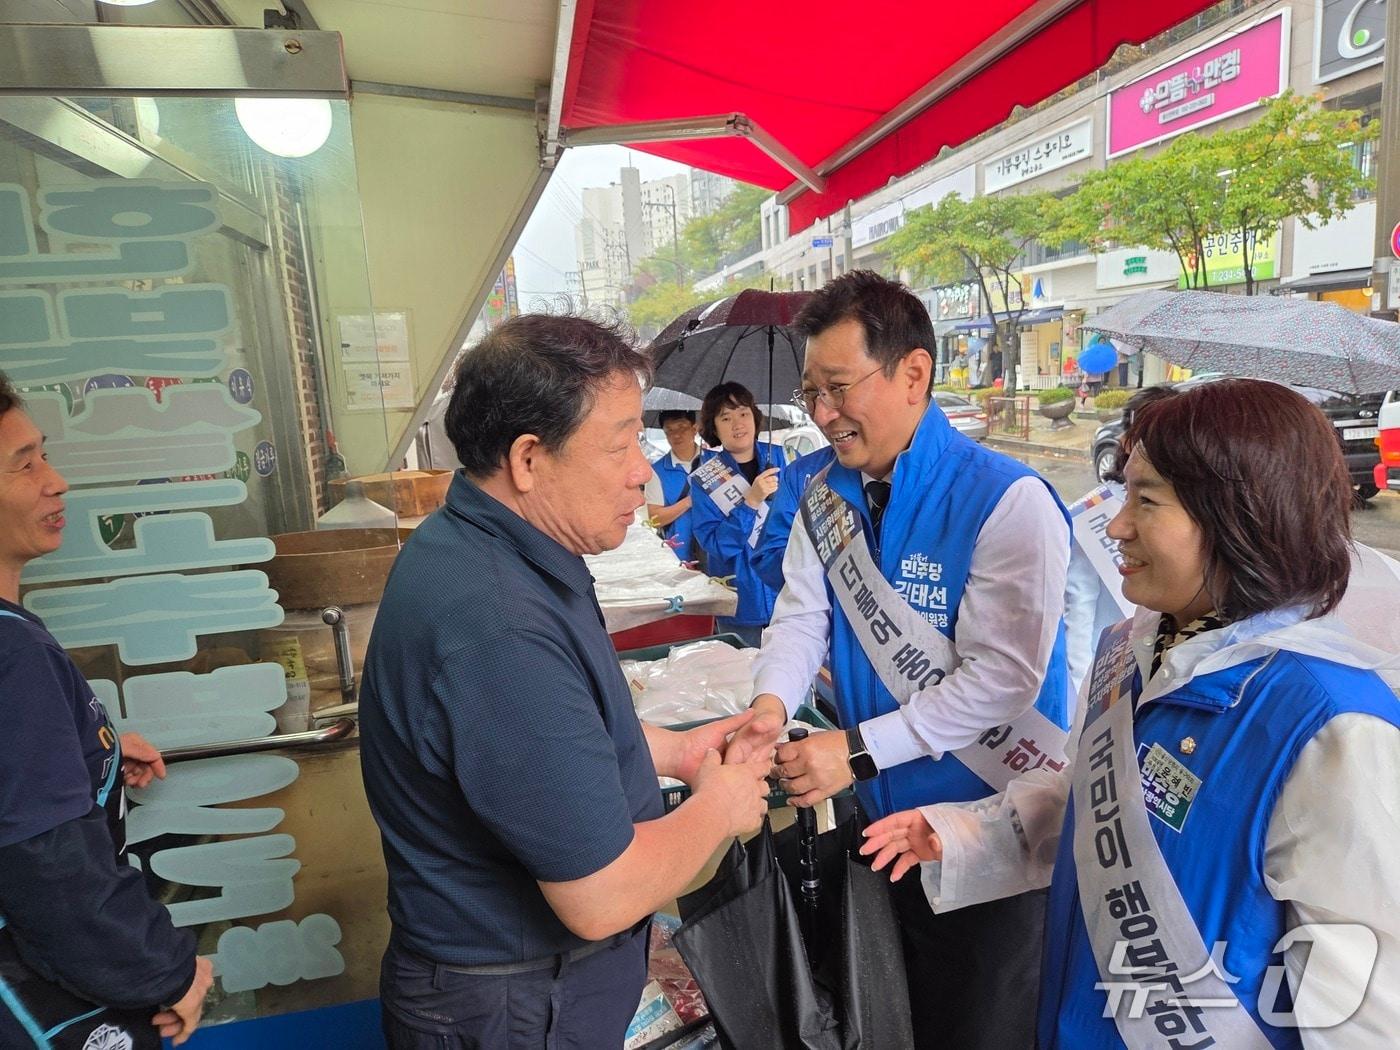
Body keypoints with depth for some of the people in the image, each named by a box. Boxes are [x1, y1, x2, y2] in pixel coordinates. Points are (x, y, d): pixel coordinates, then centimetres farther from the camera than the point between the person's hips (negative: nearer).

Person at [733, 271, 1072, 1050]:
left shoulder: (1009, 502, -22)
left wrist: (860, 750, -28)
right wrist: (772, 703, -23)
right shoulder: (827, 497, 0)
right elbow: (803, 614, -2)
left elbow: (1001, 676, -24)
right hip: (884, 816, 6)